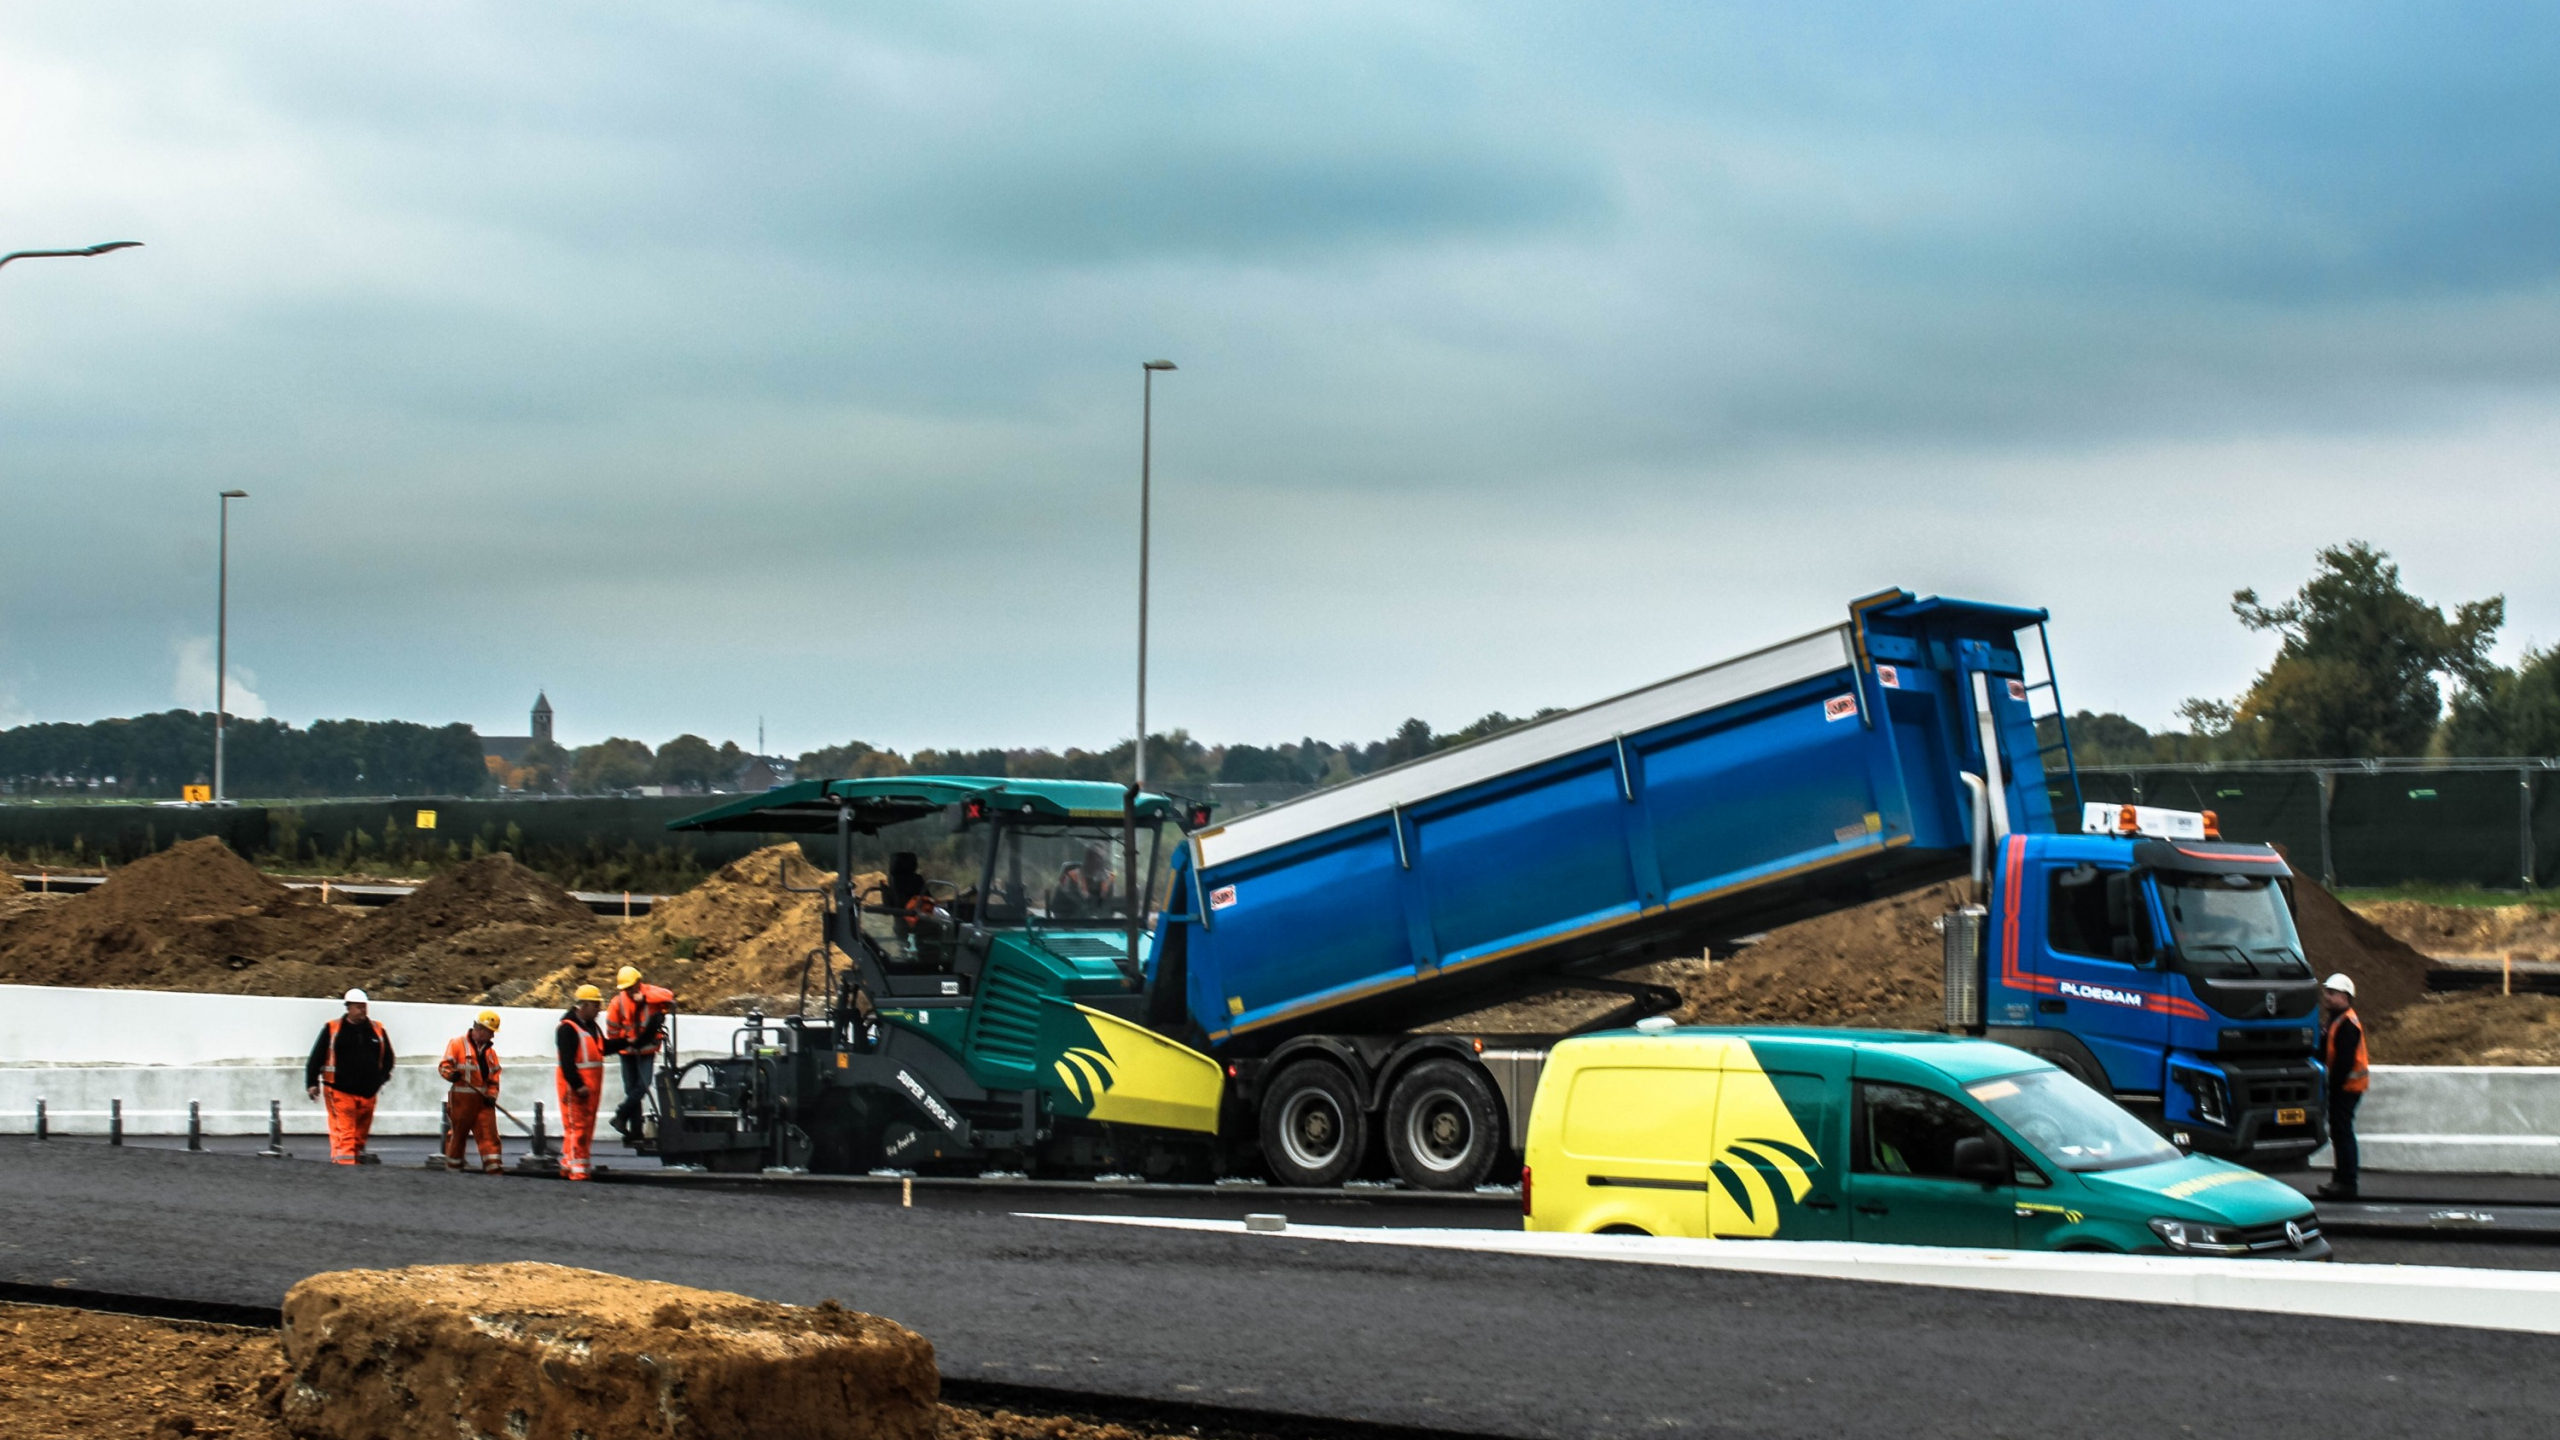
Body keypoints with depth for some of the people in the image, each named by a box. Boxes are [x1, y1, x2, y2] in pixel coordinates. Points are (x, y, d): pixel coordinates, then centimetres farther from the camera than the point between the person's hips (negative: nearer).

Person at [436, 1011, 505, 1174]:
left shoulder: (490, 1051, 17)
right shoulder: (457, 1043, -4)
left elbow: (494, 1076, 17)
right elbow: (444, 1065, -10)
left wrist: (492, 1095, 2)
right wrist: (451, 1074, -32)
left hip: (483, 1100, 5)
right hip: (461, 1099, -5)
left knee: (489, 1134, -5)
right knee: (457, 1134, 4)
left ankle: (494, 1167, -10)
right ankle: (452, 1167, 18)